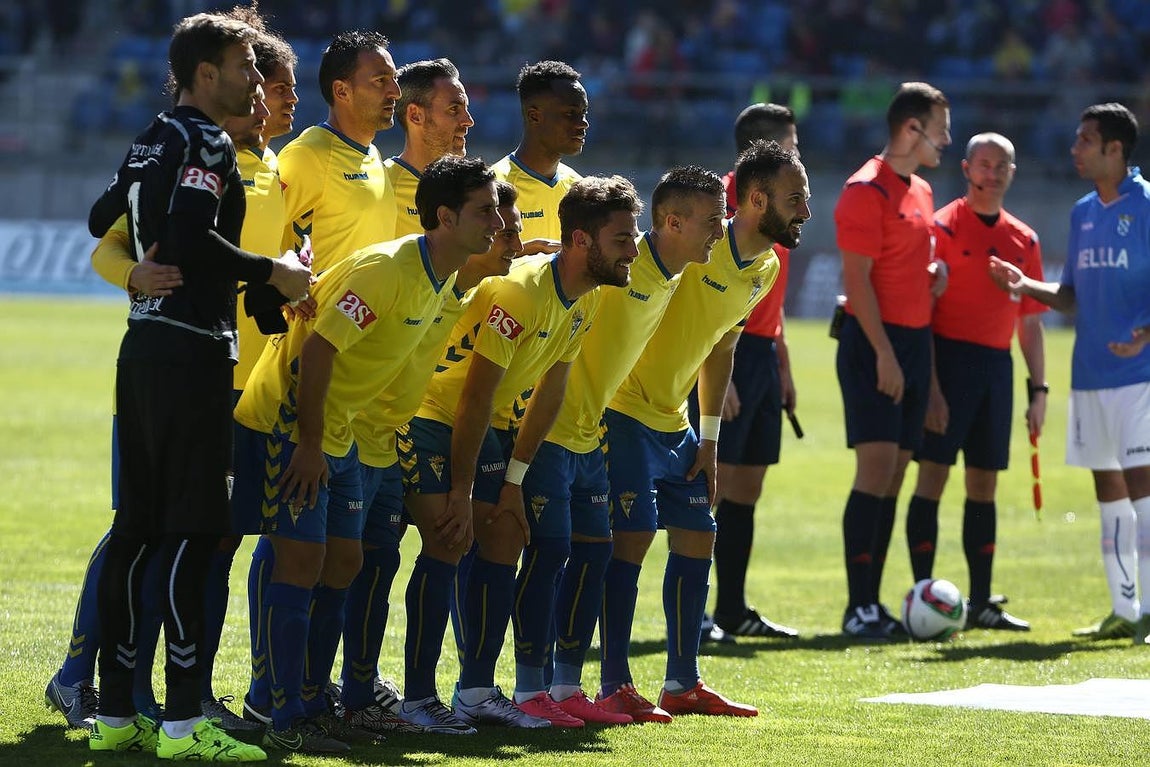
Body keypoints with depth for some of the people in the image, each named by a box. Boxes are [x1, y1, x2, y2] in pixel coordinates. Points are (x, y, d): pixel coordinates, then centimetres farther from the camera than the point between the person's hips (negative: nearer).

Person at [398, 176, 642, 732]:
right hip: (431, 413, -8)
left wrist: (513, 481, 6)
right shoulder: (519, 292, -29)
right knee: (449, 544, -15)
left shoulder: (587, 300, -2)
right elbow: (476, 397, -25)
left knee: (505, 542, 3)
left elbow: (550, 392, 7)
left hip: (486, 426, 8)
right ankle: (417, 698, -10)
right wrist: (461, 493, -19)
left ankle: (477, 690, 9)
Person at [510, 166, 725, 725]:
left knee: (594, 549, 7)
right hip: (548, 428, -9)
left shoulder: (672, 279, 6)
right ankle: (529, 690, -4)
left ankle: (567, 687, 13)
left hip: (589, 434, 9)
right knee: (550, 550, -9)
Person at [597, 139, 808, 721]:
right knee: (632, 538, -12)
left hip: (674, 423, 9)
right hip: (624, 412, -9)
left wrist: (708, 439, 15)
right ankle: (615, 688, -7)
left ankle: (682, 684, 18)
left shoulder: (767, 270, 5)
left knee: (697, 541, 9)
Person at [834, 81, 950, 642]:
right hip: (874, 344, -9)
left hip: (913, 342, 9)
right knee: (877, 465, -13)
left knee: (894, 474, 7)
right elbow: (857, 278, -15)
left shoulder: (921, 191, 17)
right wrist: (884, 353, -19)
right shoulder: (867, 190, -11)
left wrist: (934, 271, 6)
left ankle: (872, 605, 9)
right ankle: (858, 609, -13)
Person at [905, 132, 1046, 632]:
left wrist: (1038, 389, 11)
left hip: (997, 364, 6)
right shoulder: (942, 228, -5)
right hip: (949, 360, -6)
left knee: (984, 483, 8)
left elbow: (1030, 322, 17)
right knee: (934, 473, -7)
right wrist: (930, 386, -16)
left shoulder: (1023, 240, 13)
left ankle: (980, 601, 12)